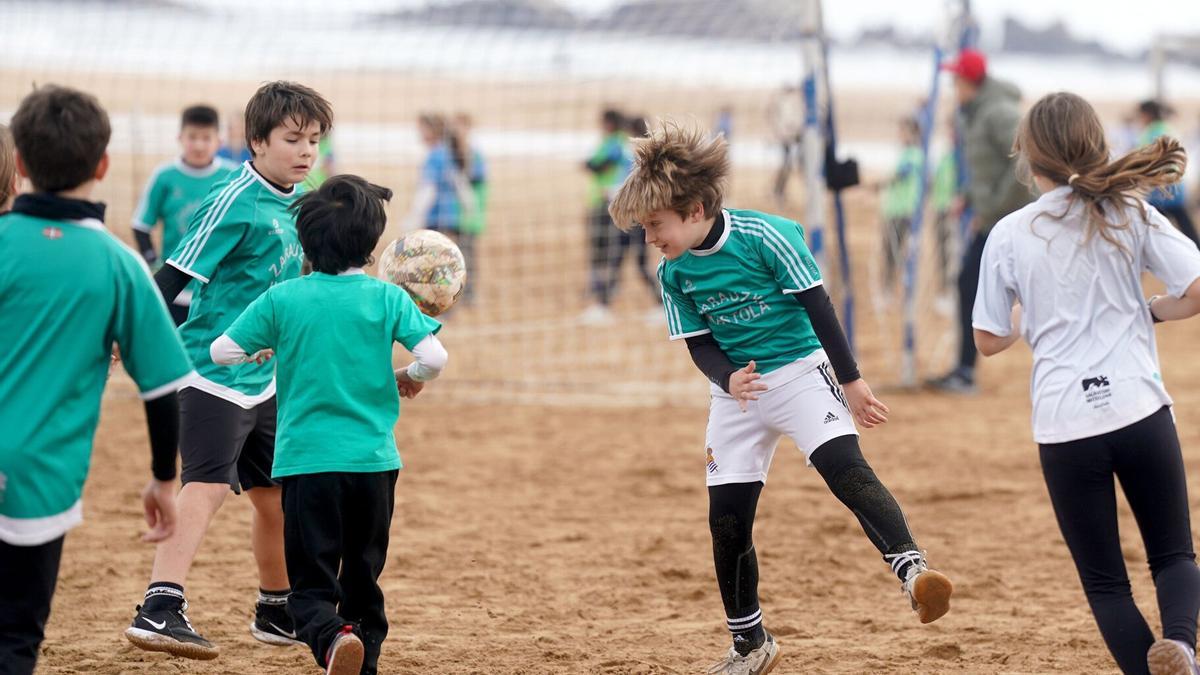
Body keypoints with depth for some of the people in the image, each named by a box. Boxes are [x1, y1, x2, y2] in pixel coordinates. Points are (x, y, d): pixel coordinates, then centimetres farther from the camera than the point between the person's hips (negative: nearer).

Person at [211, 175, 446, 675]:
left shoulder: (282, 299, -1)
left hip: (306, 460, -1)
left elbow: (222, 351, 0)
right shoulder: (388, 299, -1)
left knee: (311, 585, -1)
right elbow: (434, 357, -11)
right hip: (374, 460, 1)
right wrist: (410, 377, 11)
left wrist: (260, 351, 20)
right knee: (363, 578, 17)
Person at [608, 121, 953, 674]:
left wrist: (851, 380, -8)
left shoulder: (764, 236, -17)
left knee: (844, 467, -30)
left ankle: (913, 571, -42)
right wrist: (729, 379, -20)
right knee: (727, 521, 4)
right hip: (736, 390, 5)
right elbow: (699, 343, 2)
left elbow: (817, 306, -11)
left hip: (799, 371, -5)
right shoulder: (673, 271, -2)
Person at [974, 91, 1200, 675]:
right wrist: (1144, 312, 13)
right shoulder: (1131, 215, 1)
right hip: (1141, 410, 1)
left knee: (1104, 579, 12)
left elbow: (989, 341, 6)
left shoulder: (1008, 235, 0)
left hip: (1065, 427, 0)